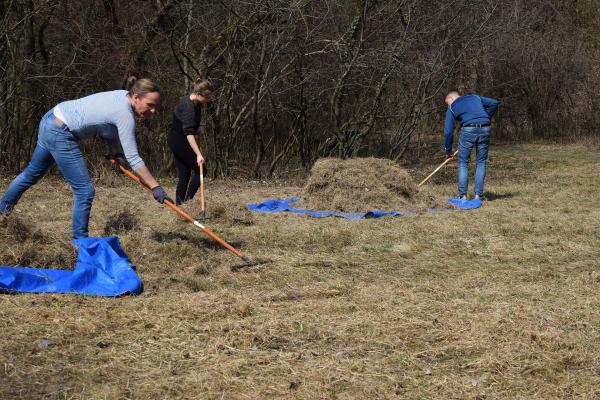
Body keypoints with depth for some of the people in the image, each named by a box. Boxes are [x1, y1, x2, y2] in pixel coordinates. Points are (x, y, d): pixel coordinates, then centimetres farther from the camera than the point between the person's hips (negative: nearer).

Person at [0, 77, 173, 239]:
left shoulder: (124, 96, 1)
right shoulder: (125, 114, -24)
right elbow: (133, 159, -26)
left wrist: (116, 151, -2)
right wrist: (155, 187, -24)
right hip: (59, 134, -10)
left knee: (32, 172, 29)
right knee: (85, 191, -4)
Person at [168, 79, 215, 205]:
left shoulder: (192, 101, 3)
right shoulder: (188, 107, -27)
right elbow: (189, 133, -34)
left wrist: (197, 127, 6)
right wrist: (198, 154, -40)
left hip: (175, 140, 9)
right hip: (180, 141, -9)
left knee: (184, 174, 9)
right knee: (200, 170, -6)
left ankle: (179, 204, 10)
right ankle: (187, 201, -9)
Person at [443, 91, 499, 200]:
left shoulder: (452, 107, 14)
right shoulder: (475, 97, 24)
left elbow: (448, 131, 9)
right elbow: (494, 103, 15)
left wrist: (448, 150, 15)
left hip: (468, 130, -3)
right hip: (485, 129, 3)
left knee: (463, 163, 9)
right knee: (481, 162, 13)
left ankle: (463, 196, 4)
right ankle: (478, 195, 8)